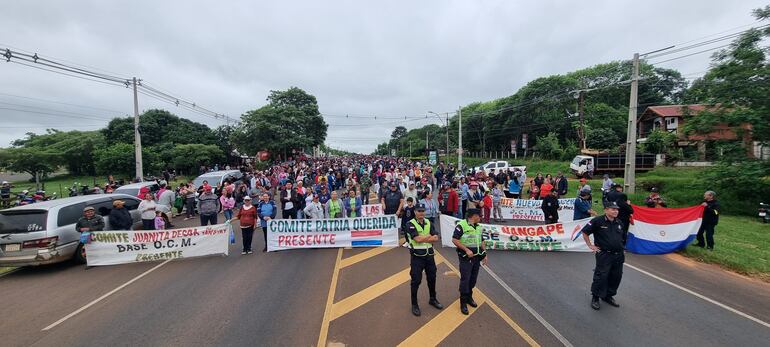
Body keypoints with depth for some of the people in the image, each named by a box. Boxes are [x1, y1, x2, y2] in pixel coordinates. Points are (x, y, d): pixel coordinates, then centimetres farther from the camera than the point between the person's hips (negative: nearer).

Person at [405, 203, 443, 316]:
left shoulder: (428, 222, 5)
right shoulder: (410, 224, -13)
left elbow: (436, 238, -3)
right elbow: (417, 239, -24)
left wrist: (423, 238, -17)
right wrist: (429, 236, -10)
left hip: (429, 255, 6)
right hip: (417, 256, -5)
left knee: (432, 278, 17)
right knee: (416, 280, 1)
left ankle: (432, 299, 39)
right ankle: (414, 304, 19)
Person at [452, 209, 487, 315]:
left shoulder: (478, 227, 10)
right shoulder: (461, 225, -15)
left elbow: (481, 241, 19)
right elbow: (454, 240, -19)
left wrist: (485, 254, 13)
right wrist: (466, 250, -21)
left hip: (477, 257, 7)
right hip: (466, 257, -7)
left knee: (473, 279, 14)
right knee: (465, 280, -2)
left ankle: (469, 297, 32)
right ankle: (463, 303, 10)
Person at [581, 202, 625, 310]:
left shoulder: (619, 223, 9)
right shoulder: (598, 221, -12)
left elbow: (622, 237, 26)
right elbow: (585, 232, -8)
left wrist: (621, 248, 18)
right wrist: (590, 245, -8)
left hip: (618, 256, 7)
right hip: (604, 255, -7)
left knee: (616, 277, 13)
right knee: (601, 277, -4)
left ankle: (609, 296, 32)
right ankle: (595, 298, 11)